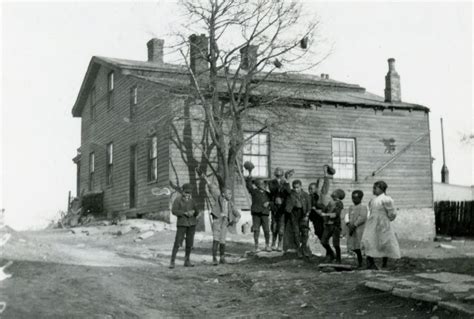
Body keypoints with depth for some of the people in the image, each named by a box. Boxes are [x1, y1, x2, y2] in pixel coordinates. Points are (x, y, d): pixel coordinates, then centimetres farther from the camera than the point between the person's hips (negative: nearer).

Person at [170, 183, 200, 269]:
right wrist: (185, 213, -22)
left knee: (189, 243, 6)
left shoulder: (191, 200, 9)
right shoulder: (178, 200, -5)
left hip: (191, 224, 5)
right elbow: (174, 211, -15)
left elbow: (197, 213, 9)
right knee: (177, 243, -9)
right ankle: (172, 262, -6)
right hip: (182, 223, -5)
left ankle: (187, 261, 15)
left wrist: (194, 212, -15)